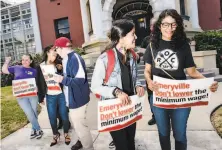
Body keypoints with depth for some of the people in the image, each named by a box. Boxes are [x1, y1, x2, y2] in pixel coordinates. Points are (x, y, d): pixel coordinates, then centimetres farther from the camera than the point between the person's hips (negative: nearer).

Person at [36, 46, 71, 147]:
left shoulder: (58, 64, 1)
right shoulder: (40, 67, 3)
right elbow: (39, 83, 6)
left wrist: (61, 70, -21)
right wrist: (41, 98, 6)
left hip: (61, 95, -1)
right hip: (50, 97, 1)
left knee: (64, 116, 7)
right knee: (52, 118, 10)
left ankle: (66, 133, 29)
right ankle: (55, 135, 33)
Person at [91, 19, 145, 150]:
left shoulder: (132, 56, -1)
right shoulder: (105, 59, -22)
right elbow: (95, 87, -16)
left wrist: (138, 86, -9)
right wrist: (116, 91, -28)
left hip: (130, 107, 6)